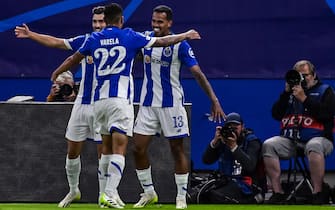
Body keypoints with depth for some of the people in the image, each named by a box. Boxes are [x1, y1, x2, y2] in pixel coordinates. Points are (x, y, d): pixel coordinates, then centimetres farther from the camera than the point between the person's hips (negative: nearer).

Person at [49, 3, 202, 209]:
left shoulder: (94, 39, 8)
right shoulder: (130, 36, -1)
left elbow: (74, 59, 22)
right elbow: (163, 41, 7)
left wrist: (56, 74, 40)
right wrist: (186, 36, 24)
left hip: (100, 99, 4)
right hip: (121, 99, -4)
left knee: (107, 147, 16)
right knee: (119, 148, -9)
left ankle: (109, 192, 18)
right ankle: (110, 193, -22)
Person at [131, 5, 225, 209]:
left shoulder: (179, 45, -12)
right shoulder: (145, 39, 2)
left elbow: (198, 73, -15)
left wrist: (214, 99, -22)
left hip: (171, 104, -4)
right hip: (148, 103, 4)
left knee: (177, 149, 1)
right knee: (139, 148, 0)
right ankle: (148, 192, 16)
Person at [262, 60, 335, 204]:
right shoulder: (291, 92, 20)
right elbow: (276, 114, 11)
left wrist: (304, 98, -13)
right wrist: (286, 93, 2)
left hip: (318, 137, -4)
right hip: (290, 140, 4)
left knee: (314, 146, -39)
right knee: (268, 145, -21)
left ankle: (318, 193, -35)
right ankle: (277, 192, -22)